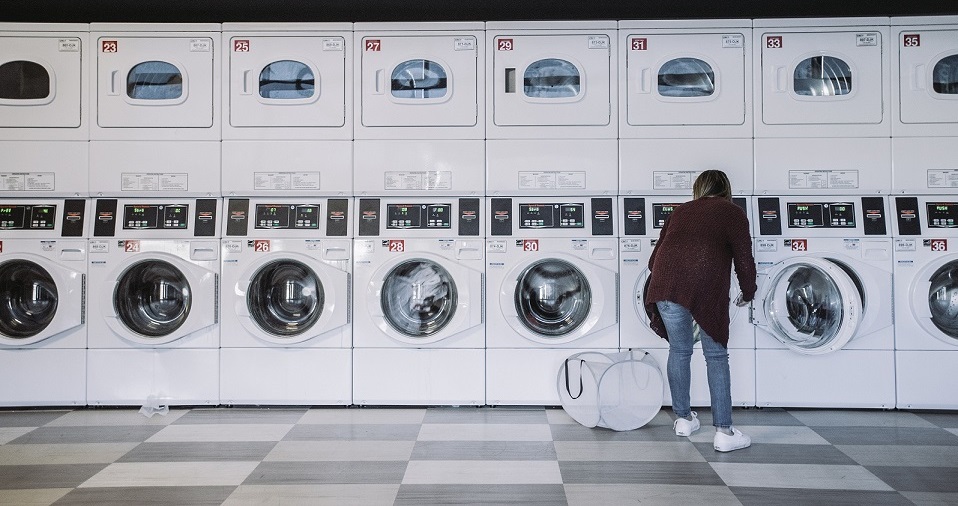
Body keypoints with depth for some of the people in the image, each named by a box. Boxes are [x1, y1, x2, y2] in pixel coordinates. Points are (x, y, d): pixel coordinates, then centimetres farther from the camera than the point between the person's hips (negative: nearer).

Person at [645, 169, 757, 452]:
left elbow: (655, 257, 26)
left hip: (665, 283, 4)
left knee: (679, 350, 18)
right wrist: (747, 294, 26)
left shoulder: (681, 211, 26)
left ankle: (683, 419, 30)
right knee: (716, 356, 7)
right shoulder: (732, 213, 16)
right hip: (706, 286, -3)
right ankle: (724, 431, 6)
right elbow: (744, 261, 9)